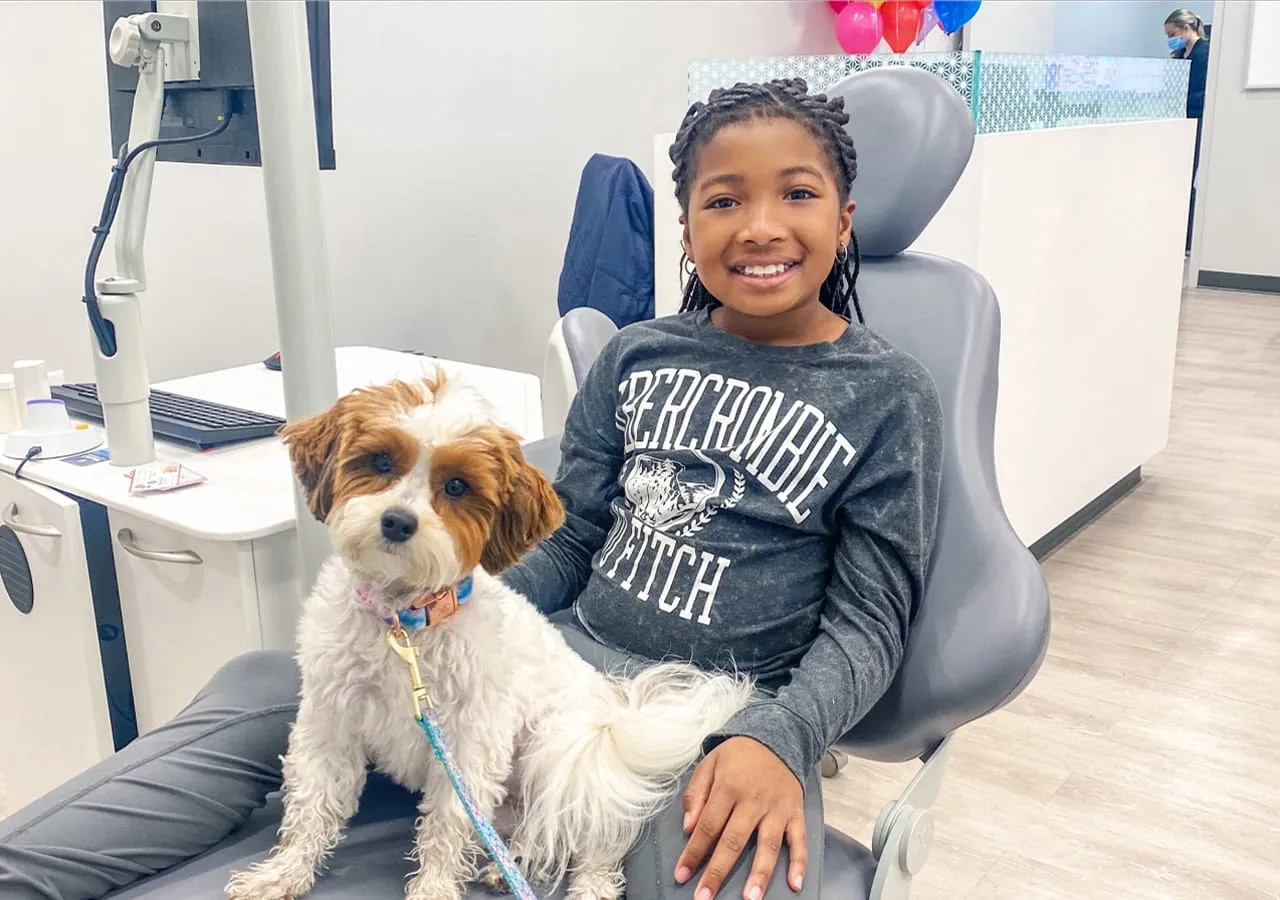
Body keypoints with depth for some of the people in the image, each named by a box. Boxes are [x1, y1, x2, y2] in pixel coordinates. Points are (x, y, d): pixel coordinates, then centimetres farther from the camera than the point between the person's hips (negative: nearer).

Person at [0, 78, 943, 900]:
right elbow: (567, 544, 12)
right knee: (265, 687, -9)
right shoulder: (635, 357, 8)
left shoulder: (892, 395, -3)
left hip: (726, 712, -4)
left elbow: (868, 622, -4)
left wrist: (775, 739, -23)